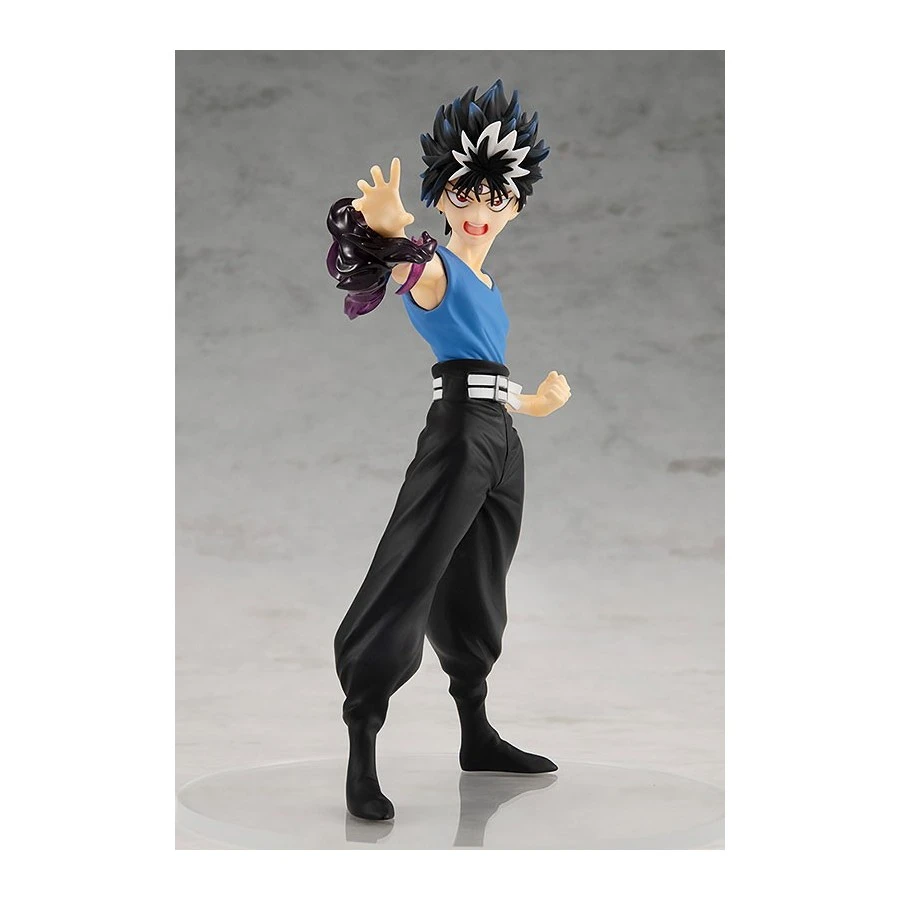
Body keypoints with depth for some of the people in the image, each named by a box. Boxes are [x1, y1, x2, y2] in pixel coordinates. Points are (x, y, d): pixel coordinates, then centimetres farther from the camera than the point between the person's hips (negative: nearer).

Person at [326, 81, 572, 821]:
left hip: (501, 439, 9)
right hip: (457, 432, -9)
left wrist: (533, 402, 41)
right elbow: (402, 264, -29)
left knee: (478, 590, 14)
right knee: (409, 581, -13)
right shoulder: (433, 267, -4)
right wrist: (380, 221, -51)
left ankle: (478, 737, 24)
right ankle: (362, 750, -12)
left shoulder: (488, 286, 20)